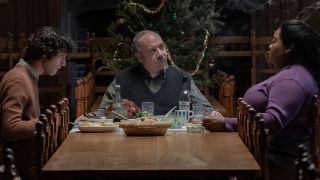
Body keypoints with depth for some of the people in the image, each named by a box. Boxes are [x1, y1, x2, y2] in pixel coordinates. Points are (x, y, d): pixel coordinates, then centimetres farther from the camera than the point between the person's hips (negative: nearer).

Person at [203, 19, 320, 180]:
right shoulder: (290, 73, 18)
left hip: (280, 161, -10)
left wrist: (225, 124, -30)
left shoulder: (291, 79, -17)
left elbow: (274, 120, -29)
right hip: (271, 152, 10)